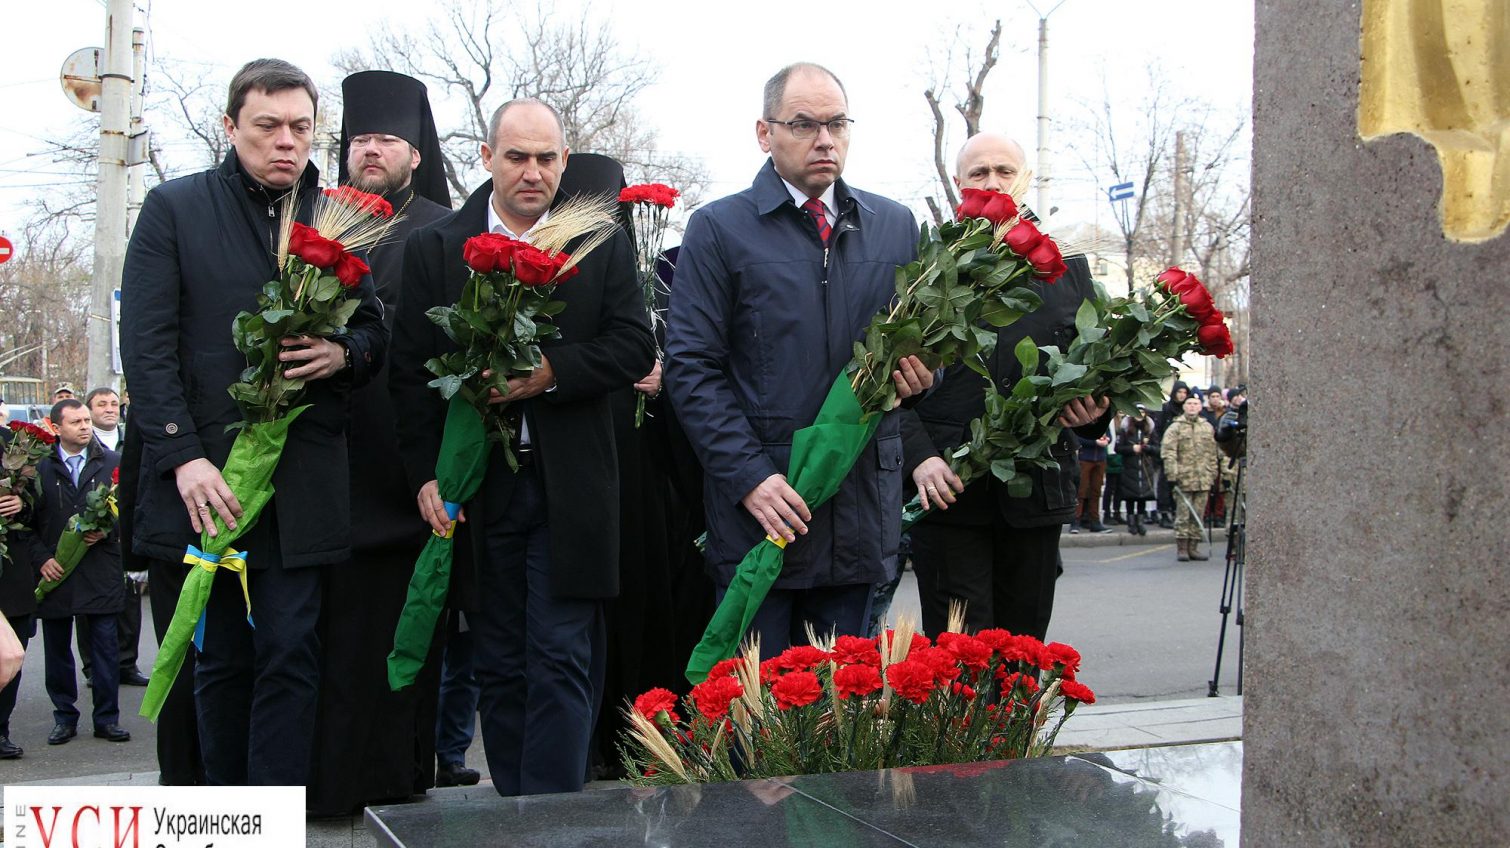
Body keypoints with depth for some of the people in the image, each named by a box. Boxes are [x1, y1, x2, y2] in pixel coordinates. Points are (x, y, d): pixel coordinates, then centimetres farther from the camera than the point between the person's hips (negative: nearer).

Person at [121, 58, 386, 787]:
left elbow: (377, 329, 16)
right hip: (205, 479, -1)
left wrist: (345, 354, -9)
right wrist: (184, 456, -13)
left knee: (290, 657, -2)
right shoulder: (174, 208, 4)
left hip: (303, 479, 1)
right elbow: (146, 344, -3)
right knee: (221, 663, 7)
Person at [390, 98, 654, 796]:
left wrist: (552, 372, -16)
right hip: (476, 486, 1)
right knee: (498, 665, 10)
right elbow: (410, 370, 2)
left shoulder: (602, 245, 5)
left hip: (570, 486, -1)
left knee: (562, 660, -4)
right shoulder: (434, 248, 6)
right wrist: (425, 474, -7)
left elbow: (635, 347, -2)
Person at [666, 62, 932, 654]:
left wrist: (919, 373, -3)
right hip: (760, 502, -3)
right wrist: (748, 475, -14)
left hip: (860, 509, 4)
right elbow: (691, 366, -4)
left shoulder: (894, 226, 13)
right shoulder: (718, 229, 1)